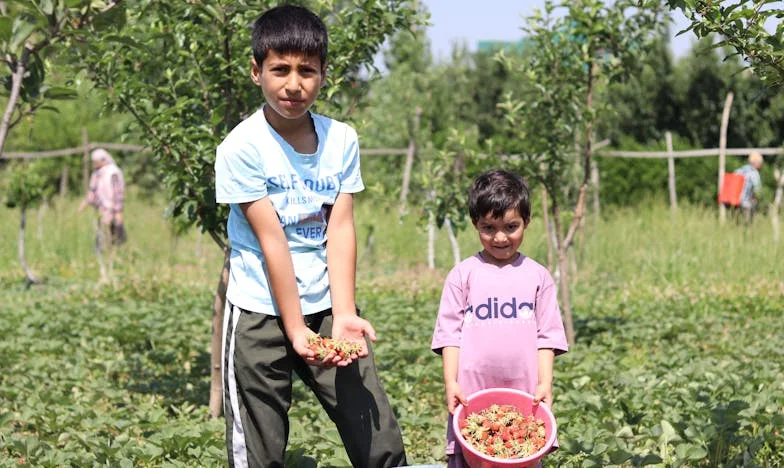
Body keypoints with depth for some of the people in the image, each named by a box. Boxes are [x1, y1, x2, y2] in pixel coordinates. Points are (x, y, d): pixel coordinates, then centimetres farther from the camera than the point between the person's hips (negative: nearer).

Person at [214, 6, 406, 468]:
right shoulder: (242, 148, -12)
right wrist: (295, 330, -15)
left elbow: (340, 228, -4)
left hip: (325, 307, 4)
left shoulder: (343, 140, 1)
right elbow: (271, 240, -15)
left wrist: (343, 314, -14)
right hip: (261, 314, -4)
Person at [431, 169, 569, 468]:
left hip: (524, 395, 1)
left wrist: (545, 383, -2)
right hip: (472, 394, -1)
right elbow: (450, 333, 3)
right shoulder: (463, 275, 4)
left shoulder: (537, 276, 8)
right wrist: (451, 383, -6)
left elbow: (547, 335, 7)